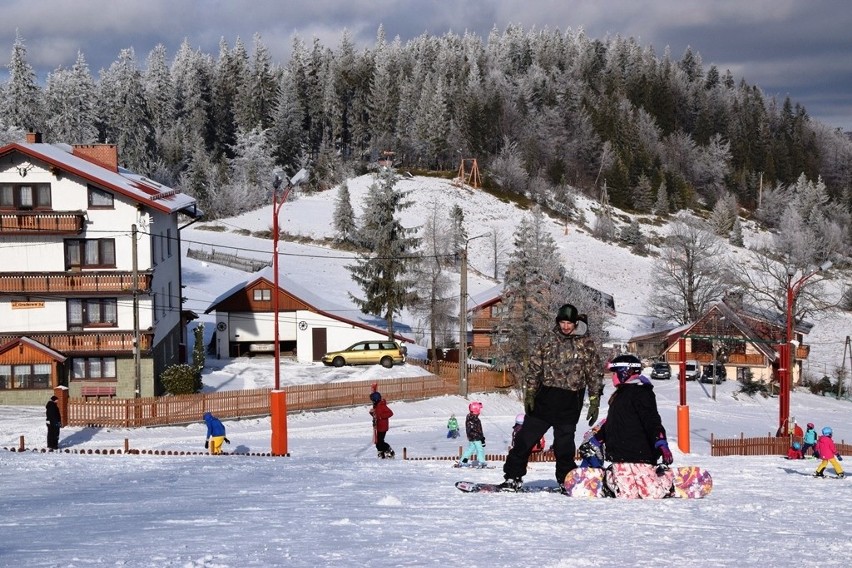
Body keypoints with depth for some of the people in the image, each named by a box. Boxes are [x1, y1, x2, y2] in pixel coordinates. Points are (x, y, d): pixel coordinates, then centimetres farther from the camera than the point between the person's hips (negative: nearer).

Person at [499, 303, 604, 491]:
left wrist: (594, 402, -1)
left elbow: (595, 374, 2)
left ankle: (567, 481, 20)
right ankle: (513, 477, 7)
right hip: (545, 397, 2)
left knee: (564, 444, 4)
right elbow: (535, 366, 8)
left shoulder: (586, 344, -2)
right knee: (526, 437, 1)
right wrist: (530, 392, 1)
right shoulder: (549, 339, 3)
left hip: (570, 403, -2)